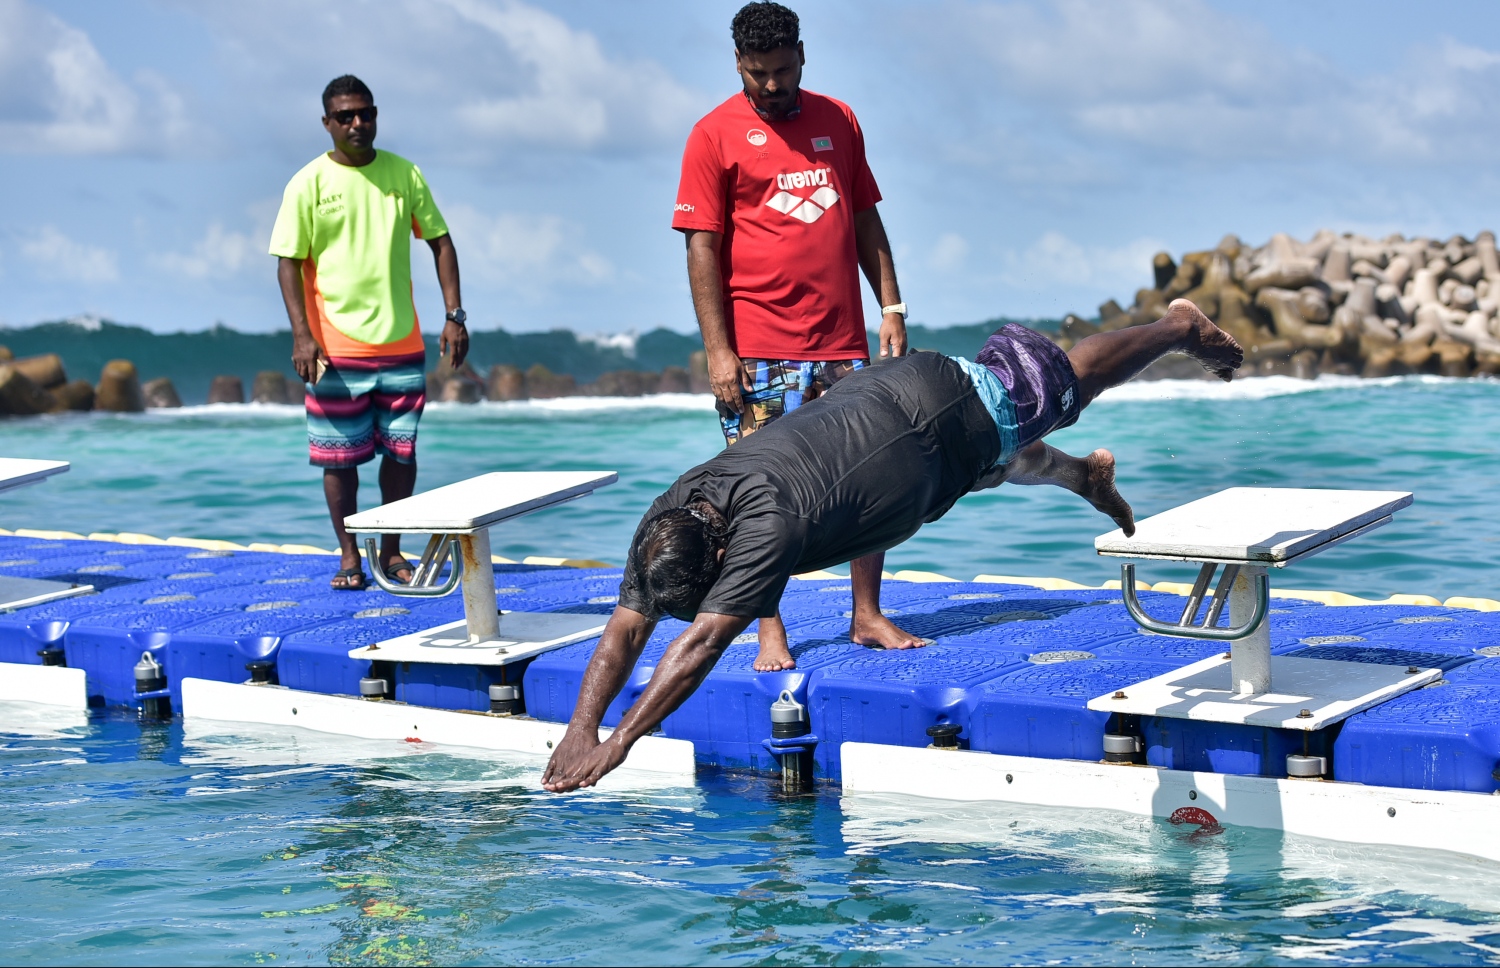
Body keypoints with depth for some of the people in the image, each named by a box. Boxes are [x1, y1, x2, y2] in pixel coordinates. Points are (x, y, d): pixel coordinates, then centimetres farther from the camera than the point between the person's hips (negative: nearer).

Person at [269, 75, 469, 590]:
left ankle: (391, 552, 18)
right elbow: (289, 261, -2)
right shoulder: (308, 183, -2)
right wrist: (302, 335, -12)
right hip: (336, 349, -3)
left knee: (401, 450, 6)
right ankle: (349, 556, 12)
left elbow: (440, 242, 12)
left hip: (402, 343, 3)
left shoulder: (405, 174, 7)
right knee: (340, 456, 1)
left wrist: (454, 315, 4)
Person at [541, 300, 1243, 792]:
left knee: (1070, 380, 22)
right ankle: (1087, 475, 68)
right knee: (1004, 467, 36)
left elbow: (700, 644, -50)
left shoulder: (768, 524, -45)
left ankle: (1180, 326, 49)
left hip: (953, 407, -6)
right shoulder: (668, 521, -24)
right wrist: (580, 728, -37)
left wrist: (619, 743, -54)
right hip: (879, 395, 6)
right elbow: (625, 629, -23)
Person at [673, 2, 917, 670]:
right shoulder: (716, 135, -1)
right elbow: (702, 246, -5)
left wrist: (891, 306, 9)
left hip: (844, 342, 4)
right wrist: (717, 350, -11)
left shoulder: (837, 120, 13)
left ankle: (867, 614, 14)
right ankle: (770, 632, 5)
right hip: (759, 349, -4)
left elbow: (865, 219, 18)